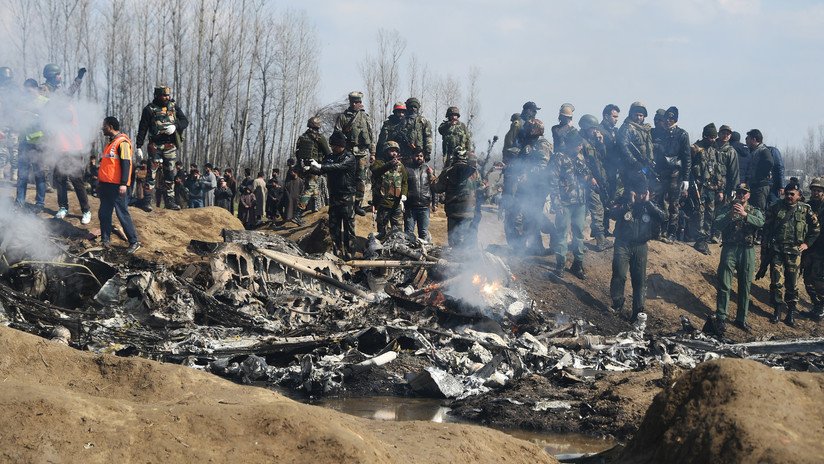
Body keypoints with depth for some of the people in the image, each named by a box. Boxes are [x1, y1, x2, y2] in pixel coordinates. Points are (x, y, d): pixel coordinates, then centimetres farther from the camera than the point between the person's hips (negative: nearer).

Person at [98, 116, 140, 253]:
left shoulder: (122, 142, -10)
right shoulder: (111, 142, 19)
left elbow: (126, 164, -17)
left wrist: (123, 184, -23)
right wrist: (100, 181, 23)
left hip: (116, 186, -9)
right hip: (106, 185, 9)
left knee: (122, 214, -8)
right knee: (104, 214, 10)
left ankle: (134, 242, -5)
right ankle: (105, 240, 18)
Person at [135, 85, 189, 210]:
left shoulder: (174, 106, 8)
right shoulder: (149, 109, -2)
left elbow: (185, 121, 8)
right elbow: (142, 129, -2)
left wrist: (175, 126, -13)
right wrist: (139, 146, -6)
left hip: (170, 145, 4)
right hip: (155, 145, -3)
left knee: (170, 173, 6)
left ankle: (170, 201, 11)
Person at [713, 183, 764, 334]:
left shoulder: (754, 211, 8)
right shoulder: (726, 208, 5)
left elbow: (760, 223, -14)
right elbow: (718, 224, -9)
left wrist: (744, 214, -29)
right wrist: (730, 215, -26)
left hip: (748, 251, 2)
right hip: (729, 249, -2)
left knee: (745, 286, 8)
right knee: (724, 285, -5)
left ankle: (741, 319, 17)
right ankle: (721, 319, 0)